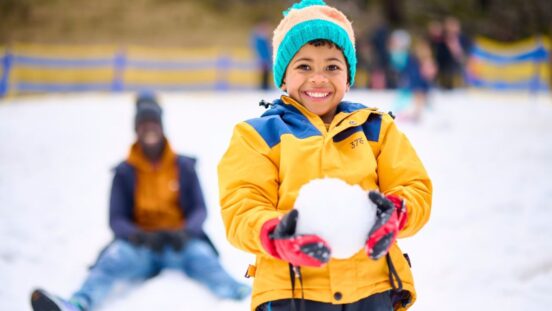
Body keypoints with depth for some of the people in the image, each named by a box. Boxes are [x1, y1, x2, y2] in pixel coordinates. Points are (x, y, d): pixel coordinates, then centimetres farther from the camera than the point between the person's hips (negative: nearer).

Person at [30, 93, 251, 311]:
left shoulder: (183, 167, 8)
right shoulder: (125, 172, 6)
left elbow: (200, 210, 3)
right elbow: (116, 219, 1)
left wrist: (185, 232, -20)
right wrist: (141, 236, -20)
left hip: (179, 243, 0)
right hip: (139, 245, 0)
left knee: (201, 254, -34)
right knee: (114, 258, -33)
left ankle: (236, 293, -67)